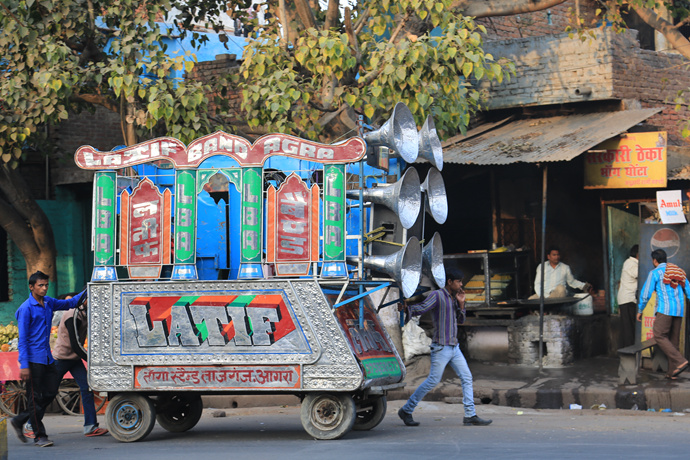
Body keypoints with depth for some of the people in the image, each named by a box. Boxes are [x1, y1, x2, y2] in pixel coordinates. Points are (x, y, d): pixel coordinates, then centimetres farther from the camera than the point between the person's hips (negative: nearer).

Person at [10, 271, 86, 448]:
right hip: (33, 359, -8)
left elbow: (70, 303, 25)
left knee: (51, 392, 7)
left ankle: (19, 420, 20)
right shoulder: (26, 309, -11)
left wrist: (86, 291, 9)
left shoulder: (48, 303, 10)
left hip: (47, 358, 8)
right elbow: (22, 339, -13)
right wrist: (24, 365, -17)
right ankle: (40, 436, 5)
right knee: (36, 397, -2)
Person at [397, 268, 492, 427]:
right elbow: (421, 308, -20)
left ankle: (470, 415, 4)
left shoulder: (453, 298, 15)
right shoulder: (437, 295, -10)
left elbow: (461, 320, 16)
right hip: (441, 347, -8)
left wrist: (461, 303, 1)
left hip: (454, 347, 8)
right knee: (433, 381, -7)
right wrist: (406, 308, -38)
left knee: (467, 378, 3)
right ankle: (406, 411, 3)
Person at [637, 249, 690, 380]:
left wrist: (640, 311, 11)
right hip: (679, 310, 7)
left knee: (659, 336, -5)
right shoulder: (679, 272, 20)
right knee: (673, 340, 10)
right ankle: (673, 372, 7)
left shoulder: (655, 273, 1)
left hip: (665, 309, -7)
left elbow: (646, 294, -2)